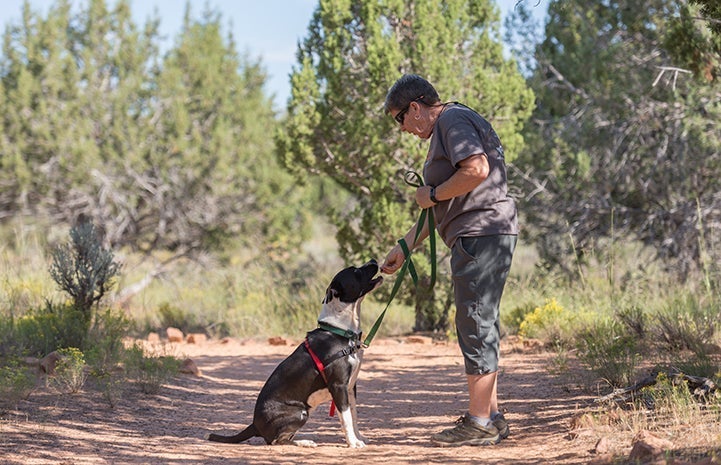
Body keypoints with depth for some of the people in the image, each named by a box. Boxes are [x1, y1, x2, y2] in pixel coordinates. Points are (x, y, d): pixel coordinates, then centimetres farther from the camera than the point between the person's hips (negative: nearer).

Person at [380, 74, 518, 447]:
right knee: (480, 326, 14)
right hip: (474, 237, 11)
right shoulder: (443, 130, 25)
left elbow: (477, 169, -25)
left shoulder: (454, 120, -8)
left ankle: (479, 423, -6)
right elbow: (445, 207, 28)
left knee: (476, 325, -9)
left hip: (482, 233, -11)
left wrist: (432, 194, -11)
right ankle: (492, 417, 19)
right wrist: (405, 247, 26)